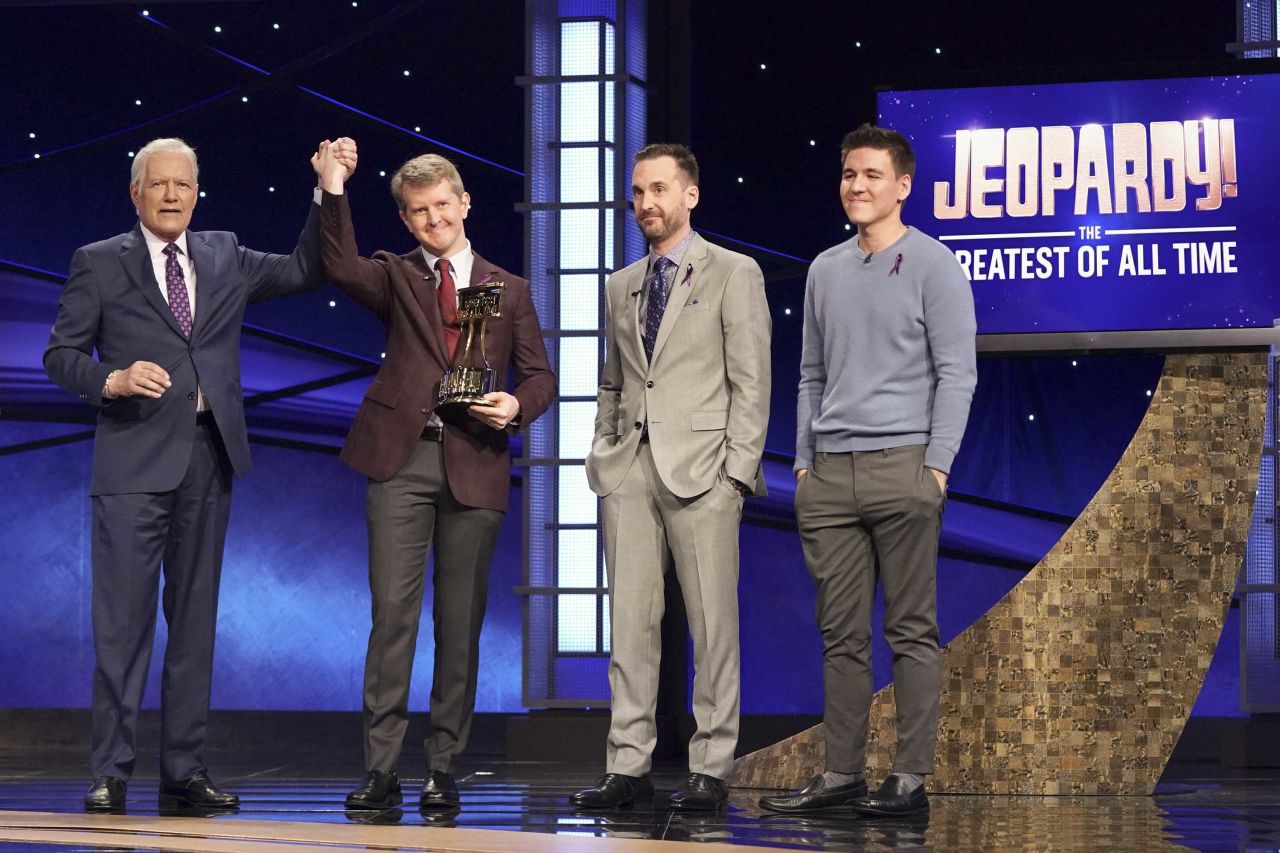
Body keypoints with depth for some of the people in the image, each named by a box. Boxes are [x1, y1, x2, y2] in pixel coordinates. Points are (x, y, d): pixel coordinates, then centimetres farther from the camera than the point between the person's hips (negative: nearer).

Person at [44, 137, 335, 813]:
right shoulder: (99, 263, 5)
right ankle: (112, 772, -2)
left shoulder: (225, 258, 15)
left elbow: (305, 271, 11)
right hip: (135, 457, -4)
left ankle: (184, 771, 11)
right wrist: (113, 381, -16)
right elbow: (60, 355, 3)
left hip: (208, 456, 4)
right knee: (123, 617, -7)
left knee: (195, 617, 6)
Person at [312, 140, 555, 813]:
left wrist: (516, 406, -7)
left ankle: (443, 770, 10)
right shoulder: (395, 277, 13)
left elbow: (540, 376, 14)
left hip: (474, 462, 1)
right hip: (401, 458, -1)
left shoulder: (508, 290, 16)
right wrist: (334, 192, -18)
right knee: (393, 613, -7)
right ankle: (380, 770, -4)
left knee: (460, 624, 3)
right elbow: (343, 270, -9)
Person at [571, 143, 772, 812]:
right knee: (630, 623, 3)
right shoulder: (620, 286, 18)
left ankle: (710, 770, 1)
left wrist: (738, 469, -10)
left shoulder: (733, 274, 3)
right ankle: (628, 765, 7)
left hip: (700, 471, -5)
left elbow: (750, 381, -2)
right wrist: (602, 453, 9)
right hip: (629, 473, 5)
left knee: (712, 625, -3)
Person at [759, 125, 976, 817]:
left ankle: (911, 777, -1)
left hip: (902, 467, -5)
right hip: (829, 474, 5)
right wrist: (803, 461, 13)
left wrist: (936, 467, -10)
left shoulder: (932, 265, 1)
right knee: (841, 634, 5)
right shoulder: (825, 270, 17)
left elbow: (956, 375, -3)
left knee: (911, 631, -3)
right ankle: (841, 773, 9)